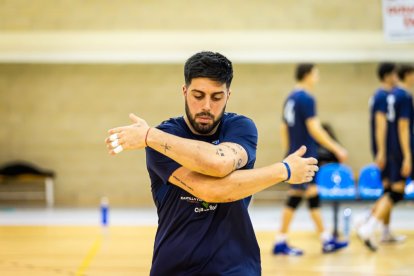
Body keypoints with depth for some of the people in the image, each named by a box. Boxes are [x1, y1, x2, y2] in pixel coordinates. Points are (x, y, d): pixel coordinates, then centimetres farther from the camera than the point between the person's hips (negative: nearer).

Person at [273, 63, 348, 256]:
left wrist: (290, 152, 24)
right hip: (305, 156, -9)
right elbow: (314, 129, -19)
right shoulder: (306, 99, -14)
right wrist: (337, 149, -14)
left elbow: (284, 129, 18)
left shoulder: (290, 99, 13)